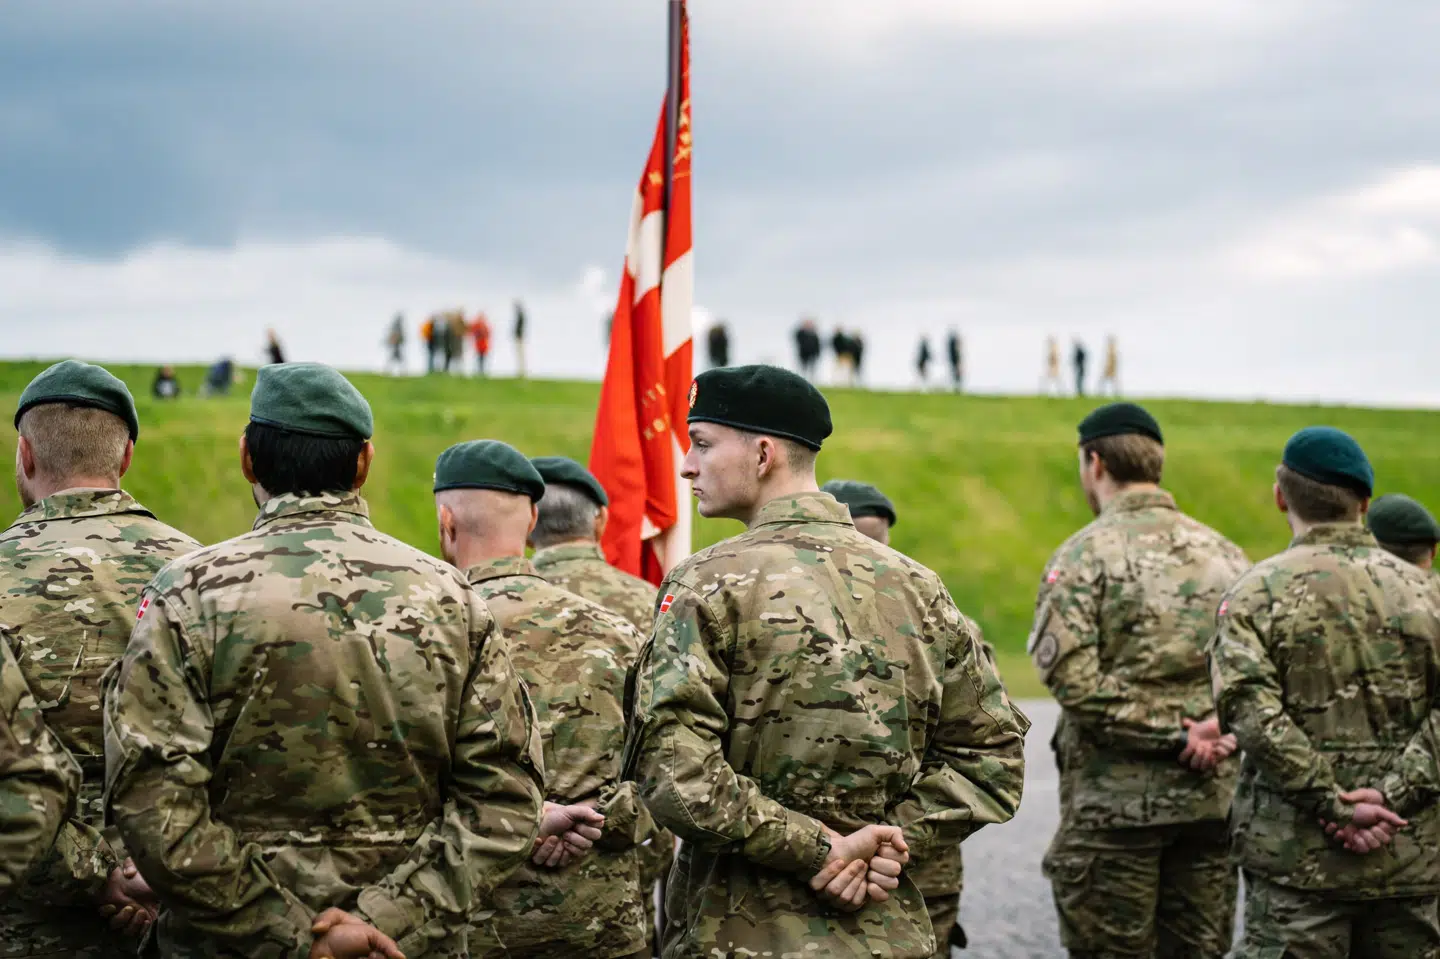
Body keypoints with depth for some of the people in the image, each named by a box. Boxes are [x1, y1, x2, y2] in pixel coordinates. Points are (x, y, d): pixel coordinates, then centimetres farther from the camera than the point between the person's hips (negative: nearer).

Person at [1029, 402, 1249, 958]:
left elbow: (1072, 677, -17)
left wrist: (1173, 734, -14)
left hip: (1115, 800, -5)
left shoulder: (1086, 554, -6)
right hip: (1213, 796, 5)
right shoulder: (1224, 554, 11)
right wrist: (1223, 731, -4)